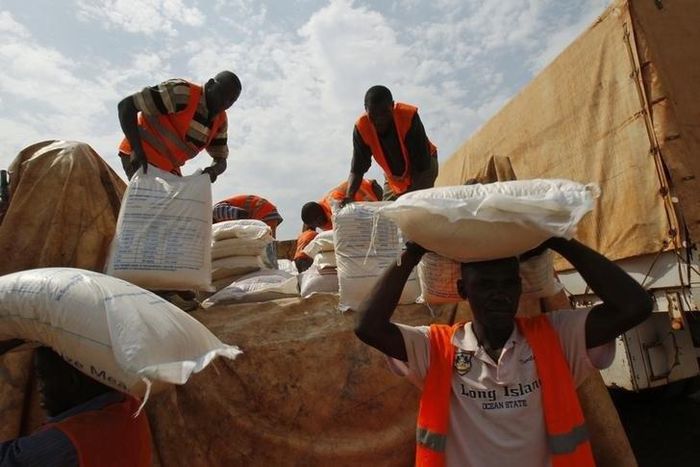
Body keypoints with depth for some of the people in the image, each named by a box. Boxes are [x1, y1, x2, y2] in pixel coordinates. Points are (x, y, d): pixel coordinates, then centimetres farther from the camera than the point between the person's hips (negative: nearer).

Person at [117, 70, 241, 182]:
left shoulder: (220, 121, 1)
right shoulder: (180, 94, -21)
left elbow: (221, 160, 6)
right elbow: (125, 105, -21)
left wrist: (214, 169, -20)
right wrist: (136, 149, -31)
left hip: (168, 166, 8)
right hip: (143, 159, -8)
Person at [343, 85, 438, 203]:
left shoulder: (409, 117, -32)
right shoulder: (361, 127, -23)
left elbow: (422, 165, -29)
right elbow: (357, 169, -21)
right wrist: (348, 197, -38)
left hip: (423, 167, -4)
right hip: (393, 177, 4)